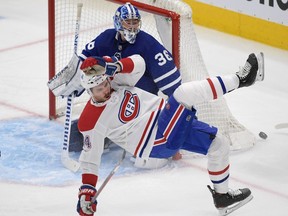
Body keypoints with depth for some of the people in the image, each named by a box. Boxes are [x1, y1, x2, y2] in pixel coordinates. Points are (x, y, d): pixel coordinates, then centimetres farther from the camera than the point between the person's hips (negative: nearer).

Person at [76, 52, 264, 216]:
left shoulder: (114, 81, 2)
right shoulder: (91, 122, -13)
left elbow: (138, 64, -3)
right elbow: (90, 158, -6)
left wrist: (116, 66, -21)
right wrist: (86, 192, -11)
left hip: (170, 124, 8)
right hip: (157, 142, -8)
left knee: (219, 143, 7)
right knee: (184, 93, -27)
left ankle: (222, 197, 22)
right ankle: (240, 79, -19)